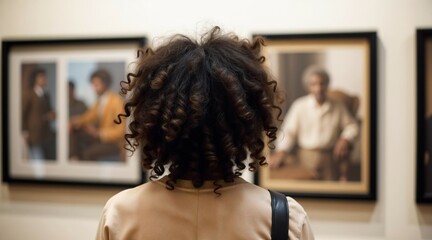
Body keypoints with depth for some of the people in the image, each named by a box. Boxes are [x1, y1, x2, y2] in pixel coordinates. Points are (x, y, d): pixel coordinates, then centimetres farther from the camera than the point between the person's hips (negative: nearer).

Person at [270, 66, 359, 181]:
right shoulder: (299, 105, -2)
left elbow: (352, 126, 18)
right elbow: (288, 131, -1)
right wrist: (280, 152, -14)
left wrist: (345, 139, -1)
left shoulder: (338, 107, 6)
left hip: (329, 158, 2)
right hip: (305, 157, -1)